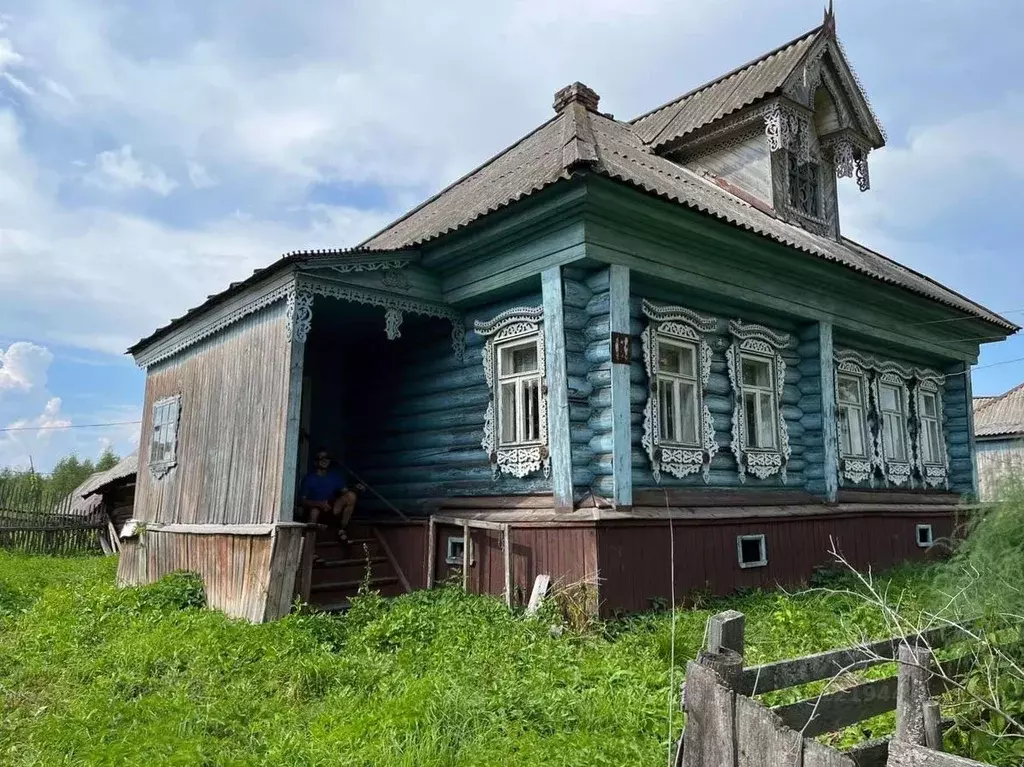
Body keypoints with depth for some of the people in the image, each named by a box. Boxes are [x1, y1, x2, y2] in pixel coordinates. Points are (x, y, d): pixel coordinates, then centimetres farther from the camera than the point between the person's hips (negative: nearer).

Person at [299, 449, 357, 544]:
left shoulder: (335, 476, 2)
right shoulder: (309, 478, -9)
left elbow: (345, 491, -3)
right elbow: (303, 501, -13)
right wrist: (319, 504, -31)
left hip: (331, 507, 4)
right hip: (314, 506, -4)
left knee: (351, 495, -23)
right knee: (314, 511, -42)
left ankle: (342, 530, -16)